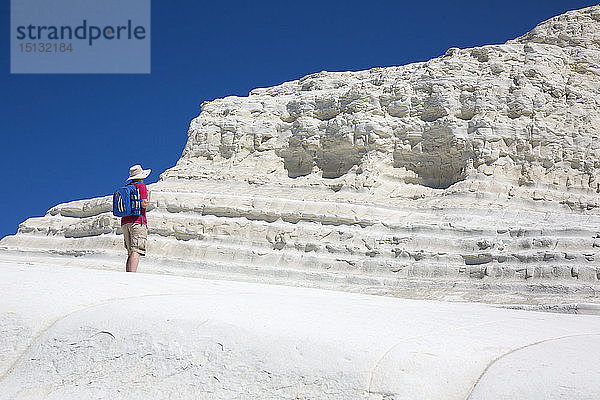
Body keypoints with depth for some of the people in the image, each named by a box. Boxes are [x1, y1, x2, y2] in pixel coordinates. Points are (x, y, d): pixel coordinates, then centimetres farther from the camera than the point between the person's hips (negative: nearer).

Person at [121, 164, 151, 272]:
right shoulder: (141, 186, -1)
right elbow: (144, 204, -12)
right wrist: (148, 195, 8)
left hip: (125, 223, 7)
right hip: (138, 222, -7)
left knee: (131, 253, 8)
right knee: (136, 252, -16)